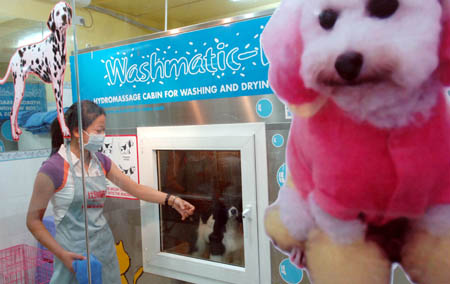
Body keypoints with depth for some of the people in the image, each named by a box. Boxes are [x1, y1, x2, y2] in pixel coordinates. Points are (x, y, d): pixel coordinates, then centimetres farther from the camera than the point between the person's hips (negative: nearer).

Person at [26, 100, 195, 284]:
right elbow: (33, 220, -9)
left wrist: (172, 200, -2)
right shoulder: (53, 169, -16)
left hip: (105, 246, 6)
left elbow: (134, 188, 6)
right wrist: (61, 254, -16)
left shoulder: (101, 162, 2)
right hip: (75, 254, -6)